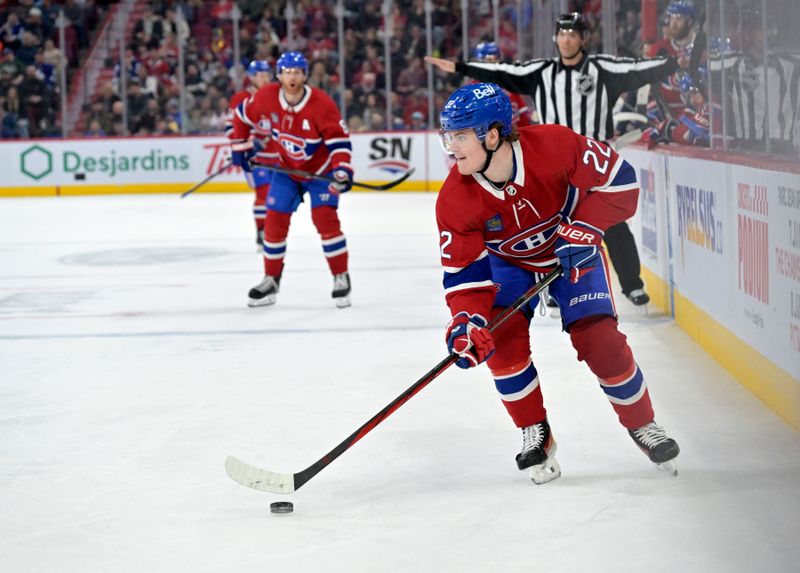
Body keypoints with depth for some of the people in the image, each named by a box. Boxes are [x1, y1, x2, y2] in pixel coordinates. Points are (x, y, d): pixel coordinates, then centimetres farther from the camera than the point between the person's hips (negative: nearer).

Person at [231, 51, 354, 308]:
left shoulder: (321, 103, -26)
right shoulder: (266, 97, -16)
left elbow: (339, 139, -24)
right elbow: (242, 116, 3)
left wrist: (342, 169, -37)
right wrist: (240, 147, 6)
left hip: (320, 168, -4)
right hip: (287, 169, 4)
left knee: (325, 217, -18)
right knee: (274, 220, 1)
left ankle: (341, 278, -6)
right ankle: (271, 280, 15)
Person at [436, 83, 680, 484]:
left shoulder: (553, 146, -35)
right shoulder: (455, 200, -27)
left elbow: (618, 179, -24)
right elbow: (463, 269, -21)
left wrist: (582, 230, -33)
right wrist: (466, 320, -37)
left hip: (572, 252, -2)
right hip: (507, 262, 2)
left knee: (600, 341, -13)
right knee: (500, 338, -19)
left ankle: (642, 424, 13)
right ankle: (535, 434, 3)